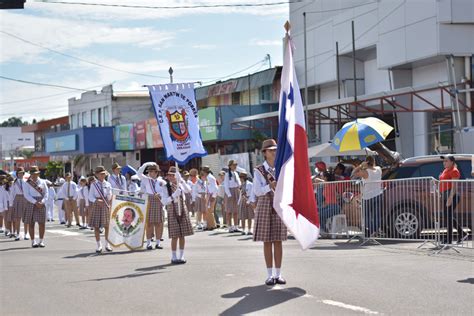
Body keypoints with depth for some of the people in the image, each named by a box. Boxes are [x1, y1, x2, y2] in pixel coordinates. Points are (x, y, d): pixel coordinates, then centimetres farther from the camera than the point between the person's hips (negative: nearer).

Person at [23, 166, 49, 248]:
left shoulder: (42, 182, 9)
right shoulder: (28, 183, 3)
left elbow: (46, 193, 5)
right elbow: (26, 195, -6)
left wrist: (42, 202, -12)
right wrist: (35, 202, -15)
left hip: (41, 204, 1)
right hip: (31, 203, -1)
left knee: (42, 222, -5)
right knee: (31, 223, 0)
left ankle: (41, 241, 2)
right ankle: (33, 241, 5)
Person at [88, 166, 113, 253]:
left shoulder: (107, 184, 6)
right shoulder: (93, 184, 1)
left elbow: (109, 196, 7)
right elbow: (90, 196, -3)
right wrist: (96, 201, -21)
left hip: (105, 205, 1)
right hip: (96, 205, -1)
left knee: (107, 225, 4)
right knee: (96, 226, 0)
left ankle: (107, 244, 16)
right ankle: (99, 245, 10)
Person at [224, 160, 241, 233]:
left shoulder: (236, 174, 11)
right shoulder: (227, 174, -9)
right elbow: (226, 186, -11)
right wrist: (229, 195, -17)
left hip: (237, 192, 7)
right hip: (230, 192, -6)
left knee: (236, 211, 8)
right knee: (229, 211, 0)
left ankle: (236, 227, 12)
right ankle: (230, 227, 3)